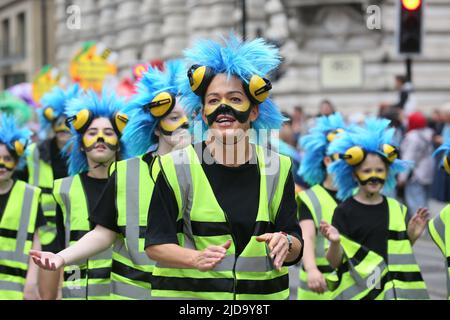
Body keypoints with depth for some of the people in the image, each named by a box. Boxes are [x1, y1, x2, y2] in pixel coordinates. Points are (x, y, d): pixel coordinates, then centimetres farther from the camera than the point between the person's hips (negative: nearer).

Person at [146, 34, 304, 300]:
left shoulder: (276, 168, 3)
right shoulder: (177, 167, -5)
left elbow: (295, 249, 3)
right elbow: (156, 244, -6)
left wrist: (285, 243, -19)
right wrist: (196, 258, -24)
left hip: (263, 293, 2)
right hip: (187, 292, -2)